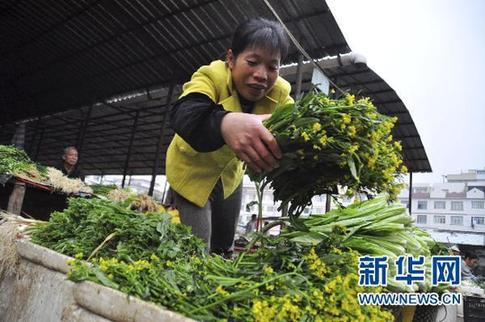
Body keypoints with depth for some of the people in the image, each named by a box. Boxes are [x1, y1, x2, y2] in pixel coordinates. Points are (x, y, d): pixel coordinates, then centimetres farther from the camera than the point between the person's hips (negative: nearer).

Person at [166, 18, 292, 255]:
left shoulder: (280, 94, -17)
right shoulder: (211, 76, -30)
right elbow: (184, 115, -50)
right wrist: (226, 123, -73)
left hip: (230, 173, 4)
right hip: (193, 170, -4)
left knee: (224, 247, 18)